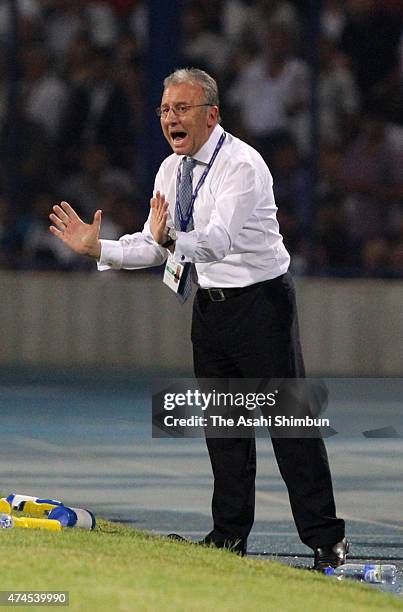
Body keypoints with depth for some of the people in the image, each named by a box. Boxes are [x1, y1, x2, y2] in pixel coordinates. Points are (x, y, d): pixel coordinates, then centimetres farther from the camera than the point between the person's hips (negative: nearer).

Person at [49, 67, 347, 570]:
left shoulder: (242, 165, -19)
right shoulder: (171, 171, 5)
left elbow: (219, 240, -32)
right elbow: (152, 246, 9)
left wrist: (173, 241, -49)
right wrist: (97, 248, -4)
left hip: (260, 301, -8)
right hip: (211, 304, 8)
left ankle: (324, 538, -5)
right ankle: (230, 534, 19)